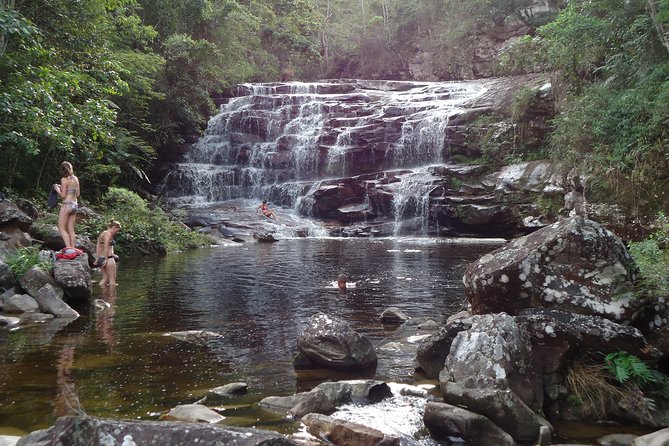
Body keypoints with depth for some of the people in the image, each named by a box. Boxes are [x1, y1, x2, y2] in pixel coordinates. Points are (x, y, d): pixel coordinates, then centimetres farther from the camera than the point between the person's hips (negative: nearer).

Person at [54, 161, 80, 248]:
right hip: (75, 205, 7)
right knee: (71, 230, 8)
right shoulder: (76, 179, 9)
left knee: (61, 228, -2)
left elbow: (63, 195, -12)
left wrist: (57, 189, 6)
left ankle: (68, 248, -14)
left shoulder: (64, 179, -10)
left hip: (67, 205, -7)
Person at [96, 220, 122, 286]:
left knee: (105, 278, 11)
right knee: (112, 279, -5)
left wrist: (97, 259, 14)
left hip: (101, 258, 10)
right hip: (108, 258, -10)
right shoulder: (108, 234, -10)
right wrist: (106, 259, -20)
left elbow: (98, 247, 17)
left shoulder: (102, 233, 19)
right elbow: (106, 247, -18)